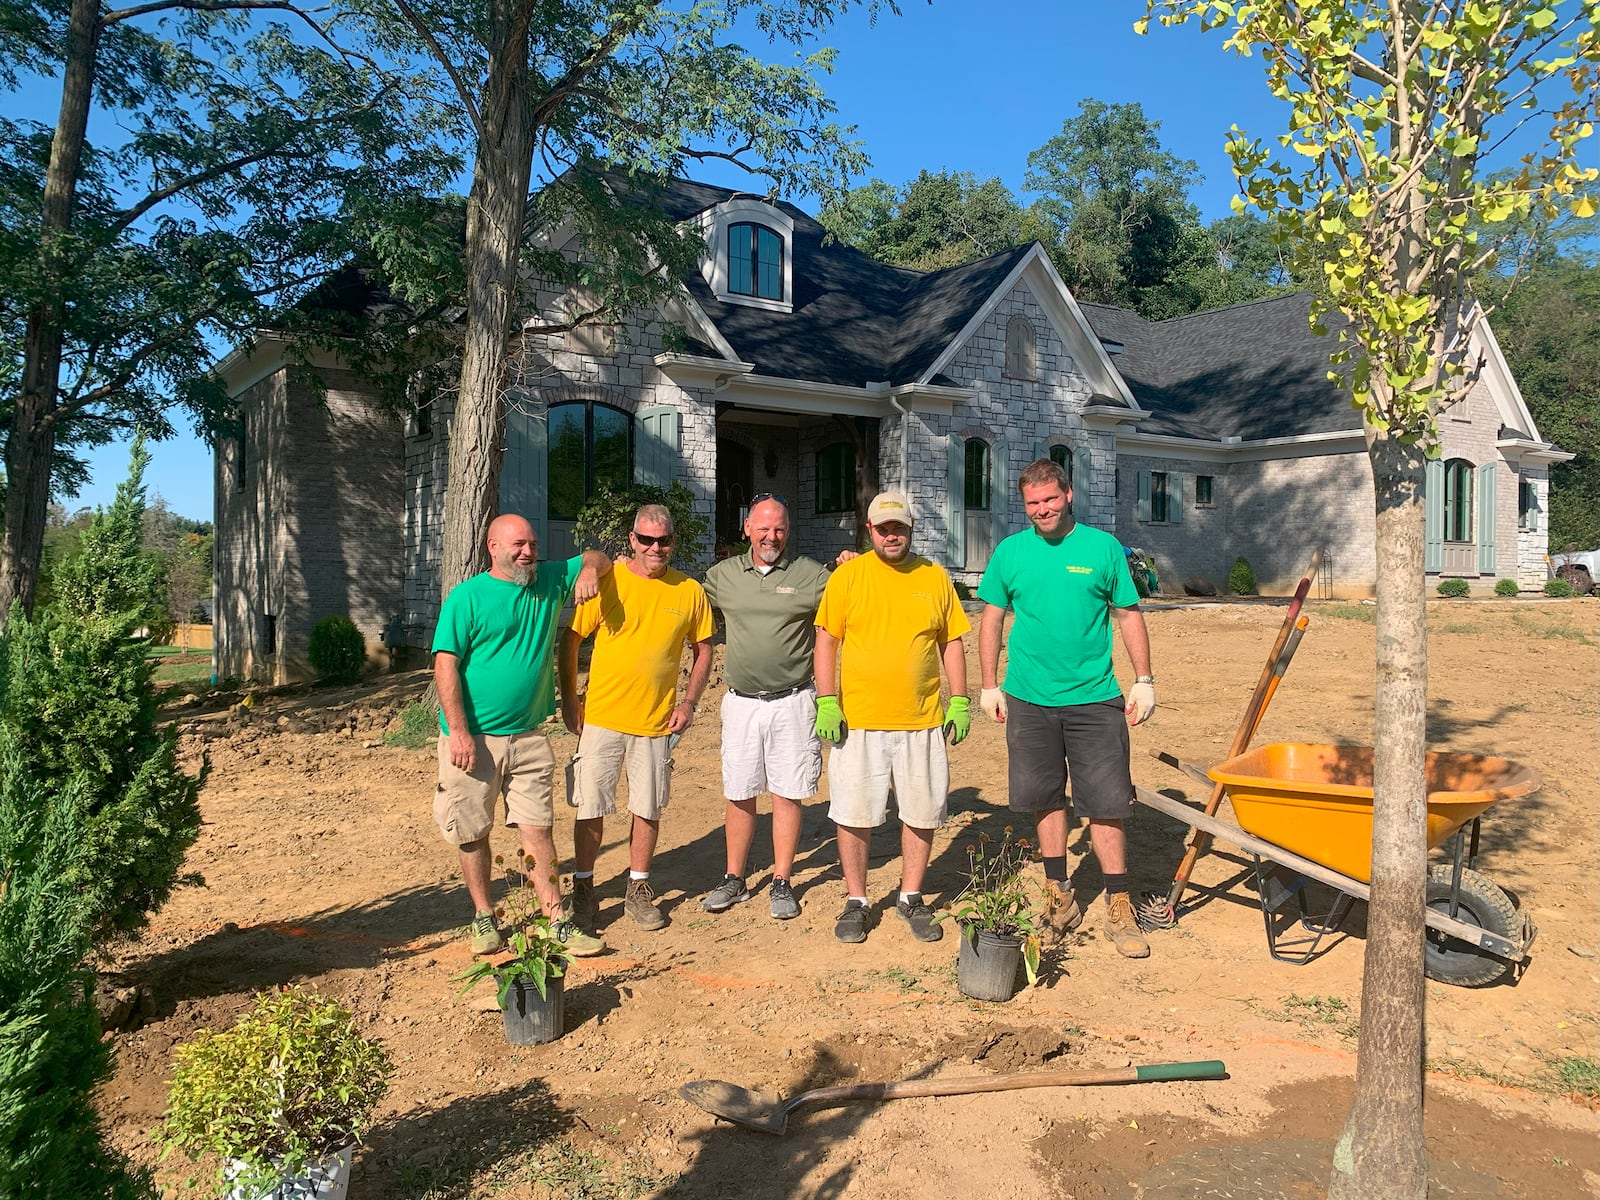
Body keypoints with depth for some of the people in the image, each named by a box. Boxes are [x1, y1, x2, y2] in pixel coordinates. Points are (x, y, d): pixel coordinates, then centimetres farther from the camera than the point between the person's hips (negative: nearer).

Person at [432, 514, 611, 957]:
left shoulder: (550, 581, 8)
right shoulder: (467, 597, -6)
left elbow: (598, 558, 21)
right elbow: (446, 666, -10)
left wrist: (590, 570, -4)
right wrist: (459, 732, -16)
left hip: (528, 736, 3)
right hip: (474, 738, -3)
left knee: (537, 830, 4)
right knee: (473, 833, 7)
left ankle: (558, 920, 9)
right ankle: (483, 917, 23)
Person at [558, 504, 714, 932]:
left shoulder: (689, 591, 0)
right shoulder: (606, 582, -5)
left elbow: (703, 649, 10)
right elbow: (570, 640, 1)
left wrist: (689, 702, 0)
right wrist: (569, 700, -3)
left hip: (657, 721, 2)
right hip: (602, 717, -1)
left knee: (648, 809, 10)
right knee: (591, 808, 5)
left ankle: (638, 889, 26)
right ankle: (583, 888, 21)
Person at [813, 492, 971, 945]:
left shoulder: (934, 577, 7)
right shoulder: (848, 575, 1)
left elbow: (951, 643, 11)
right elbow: (827, 640, 0)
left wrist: (959, 699, 4)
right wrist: (827, 702, -8)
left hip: (923, 720, 2)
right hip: (858, 720, -2)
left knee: (922, 813, 9)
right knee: (854, 814, 4)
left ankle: (911, 897, 27)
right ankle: (856, 902, 20)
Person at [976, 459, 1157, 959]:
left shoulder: (1102, 547, 1)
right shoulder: (1009, 552, 4)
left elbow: (1129, 616, 5)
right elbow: (992, 619, 9)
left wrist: (1144, 680, 2)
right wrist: (990, 684, 5)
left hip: (1094, 699, -2)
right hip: (1029, 700, 2)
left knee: (1105, 804, -1)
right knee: (1047, 800, 11)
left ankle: (1119, 908, 11)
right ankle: (1060, 899, 25)